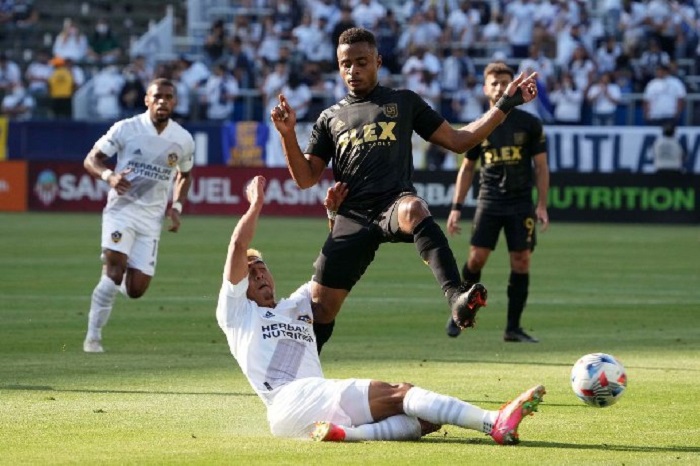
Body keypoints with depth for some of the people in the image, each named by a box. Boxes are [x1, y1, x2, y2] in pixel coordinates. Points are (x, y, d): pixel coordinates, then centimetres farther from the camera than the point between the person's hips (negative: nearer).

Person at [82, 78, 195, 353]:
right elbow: (91, 159, -3)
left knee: (135, 289, -3)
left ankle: (113, 282, 35)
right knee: (115, 265, -24)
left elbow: (184, 175, 21)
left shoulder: (183, 140, 3)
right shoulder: (126, 129, -7)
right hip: (122, 208, -3)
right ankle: (93, 337, -14)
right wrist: (109, 175, -24)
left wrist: (177, 207, 5)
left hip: (152, 217, 3)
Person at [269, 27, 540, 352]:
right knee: (320, 304, -5)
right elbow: (305, 178, 15)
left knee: (413, 210, -41)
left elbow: (458, 140, 17)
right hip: (352, 217, 3)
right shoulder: (330, 119, 21)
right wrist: (287, 134, 0)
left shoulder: (403, 103, 18)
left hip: (395, 203, -3)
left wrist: (504, 106, 10)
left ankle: (457, 298, -59)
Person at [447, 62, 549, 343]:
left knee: (521, 262, -4)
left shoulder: (529, 124, 1)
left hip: (521, 204, -1)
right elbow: (467, 168, 13)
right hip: (489, 201, 1)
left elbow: (541, 166, 3)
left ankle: (513, 328, 3)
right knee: (476, 257, -8)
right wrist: (456, 207, 7)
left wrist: (542, 205, -5)